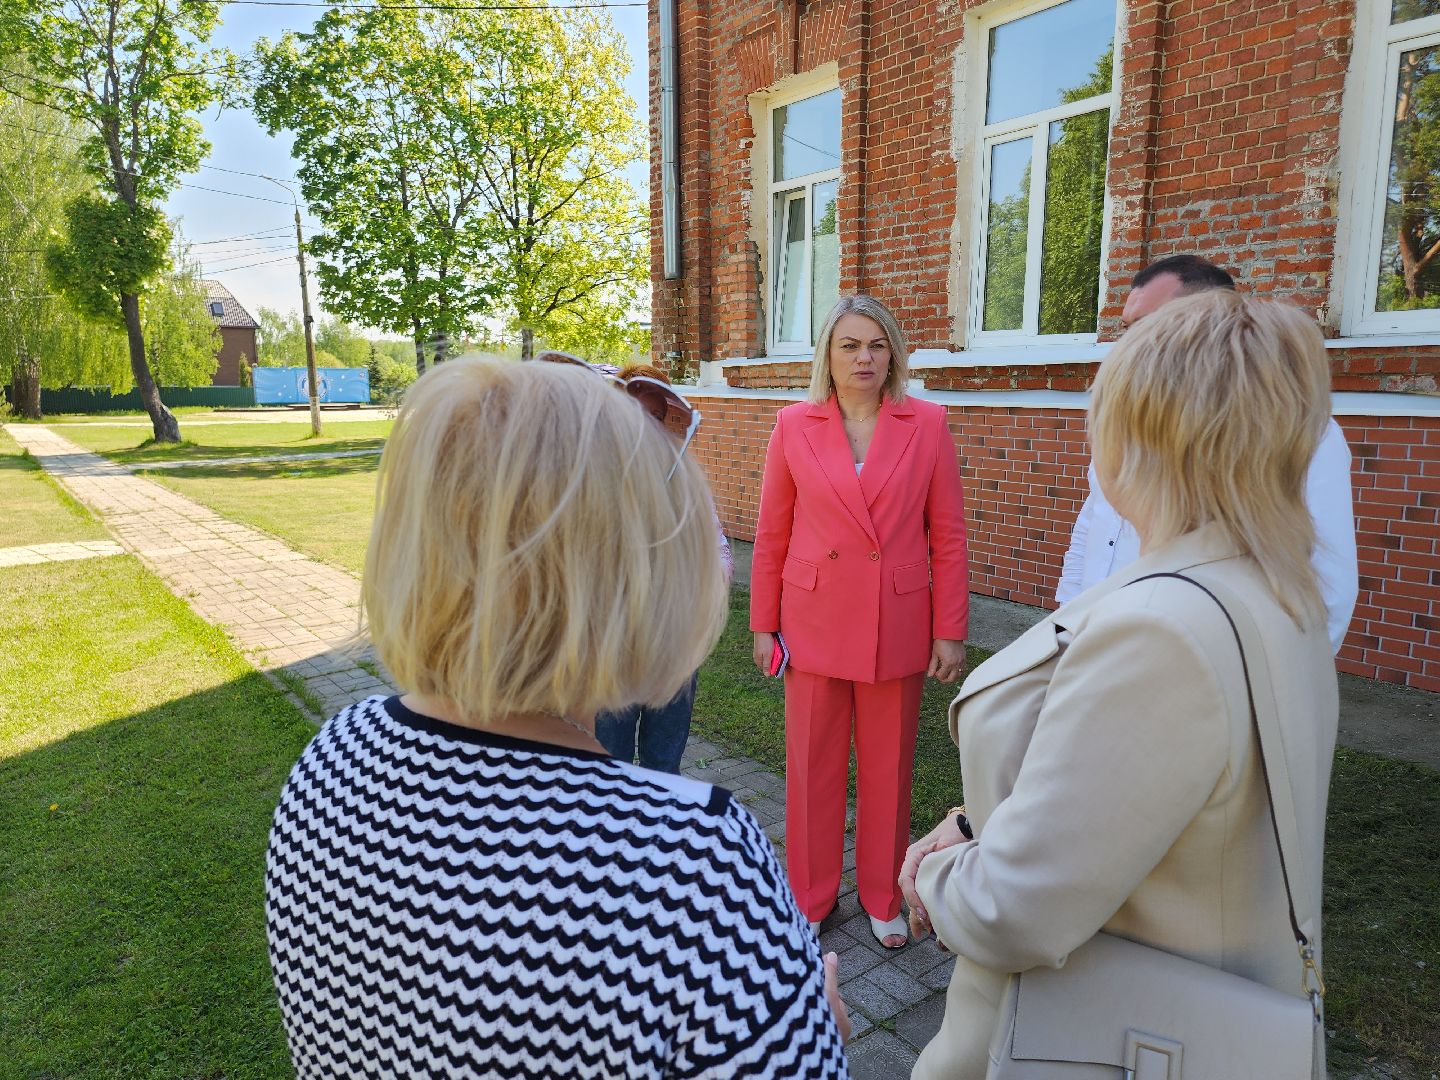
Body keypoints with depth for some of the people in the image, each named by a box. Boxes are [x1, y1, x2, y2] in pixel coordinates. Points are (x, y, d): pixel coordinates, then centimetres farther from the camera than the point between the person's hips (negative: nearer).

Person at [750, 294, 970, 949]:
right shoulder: (794, 426, -1)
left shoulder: (927, 425, -3)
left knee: (889, 770, 13)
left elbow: (948, 536, -1)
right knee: (813, 766, 12)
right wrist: (763, 624, 3)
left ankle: (884, 899, 34)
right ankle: (810, 896, 32)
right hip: (814, 622, 1)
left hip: (897, 626, 0)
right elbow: (771, 534, 3)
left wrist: (950, 632, -3)